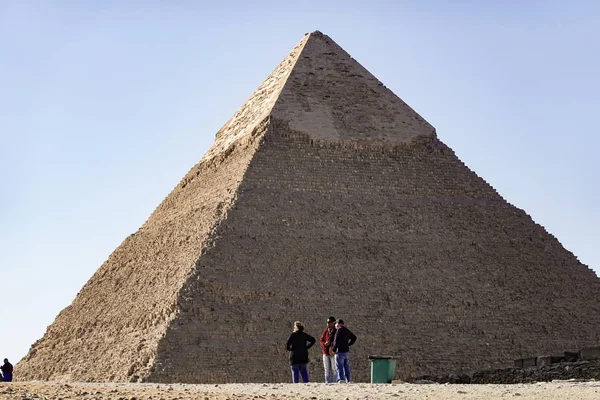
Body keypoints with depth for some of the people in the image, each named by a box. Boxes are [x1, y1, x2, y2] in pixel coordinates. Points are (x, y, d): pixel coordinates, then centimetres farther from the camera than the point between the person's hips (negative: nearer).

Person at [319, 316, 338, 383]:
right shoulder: (326, 331, 12)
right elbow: (321, 341, 13)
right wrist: (325, 343, -9)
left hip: (334, 353, -5)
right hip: (325, 352, 5)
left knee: (334, 369, -5)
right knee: (327, 369, 8)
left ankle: (334, 382, -1)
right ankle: (327, 382, 12)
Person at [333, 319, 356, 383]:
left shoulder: (339, 330, -11)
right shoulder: (347, 330, 14)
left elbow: (337, 340, -18)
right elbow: (354, 337, 24)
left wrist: (334, 349, -8)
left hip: (340, 351, -8)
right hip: (346, 351, 8)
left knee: (340, 367, -9)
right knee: (346, 367, 10)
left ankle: (341, 379, -18)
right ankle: (347, 381, 10)